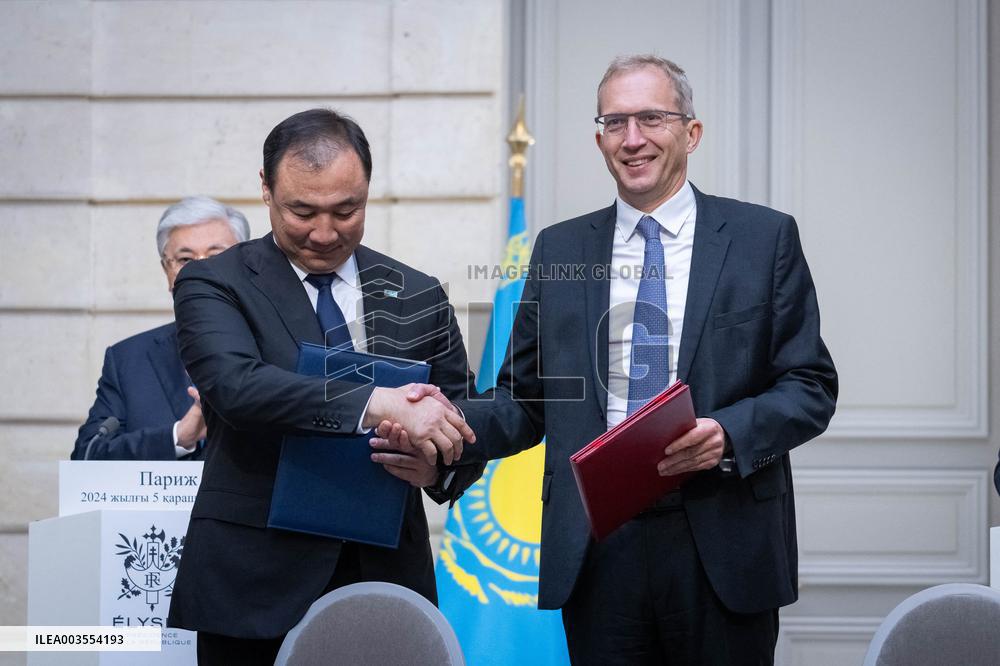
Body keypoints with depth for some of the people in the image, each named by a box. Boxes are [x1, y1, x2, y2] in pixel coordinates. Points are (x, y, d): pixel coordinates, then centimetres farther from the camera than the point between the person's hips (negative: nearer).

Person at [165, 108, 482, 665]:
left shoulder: (418, 297, 10)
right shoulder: (213, 285, -1)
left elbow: (466, 424, 13)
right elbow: (234, 384, -20)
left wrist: (438, 467, -12)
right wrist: (378, 404, -31)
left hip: (385, 577, 3)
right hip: (255, 590, -2)